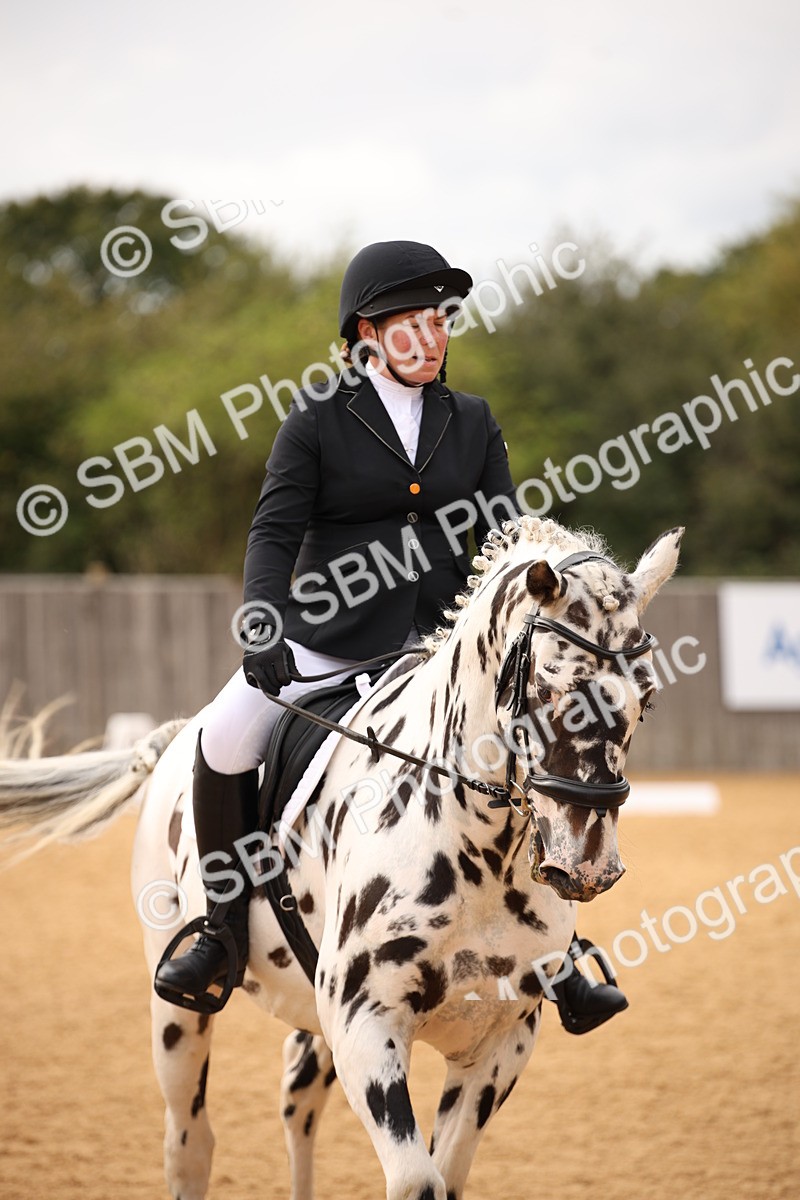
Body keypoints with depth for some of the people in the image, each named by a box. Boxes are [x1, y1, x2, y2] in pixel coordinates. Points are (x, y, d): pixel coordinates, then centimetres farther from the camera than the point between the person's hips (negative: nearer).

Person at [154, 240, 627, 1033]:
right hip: (329, 637, -3)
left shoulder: (472, 421, 8)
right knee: (224, 742, -24)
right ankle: (226, 933, -5)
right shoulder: (319, 417, -2)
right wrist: (264, 629, -25)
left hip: (442, 642, 3)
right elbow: (275, 531, -10)